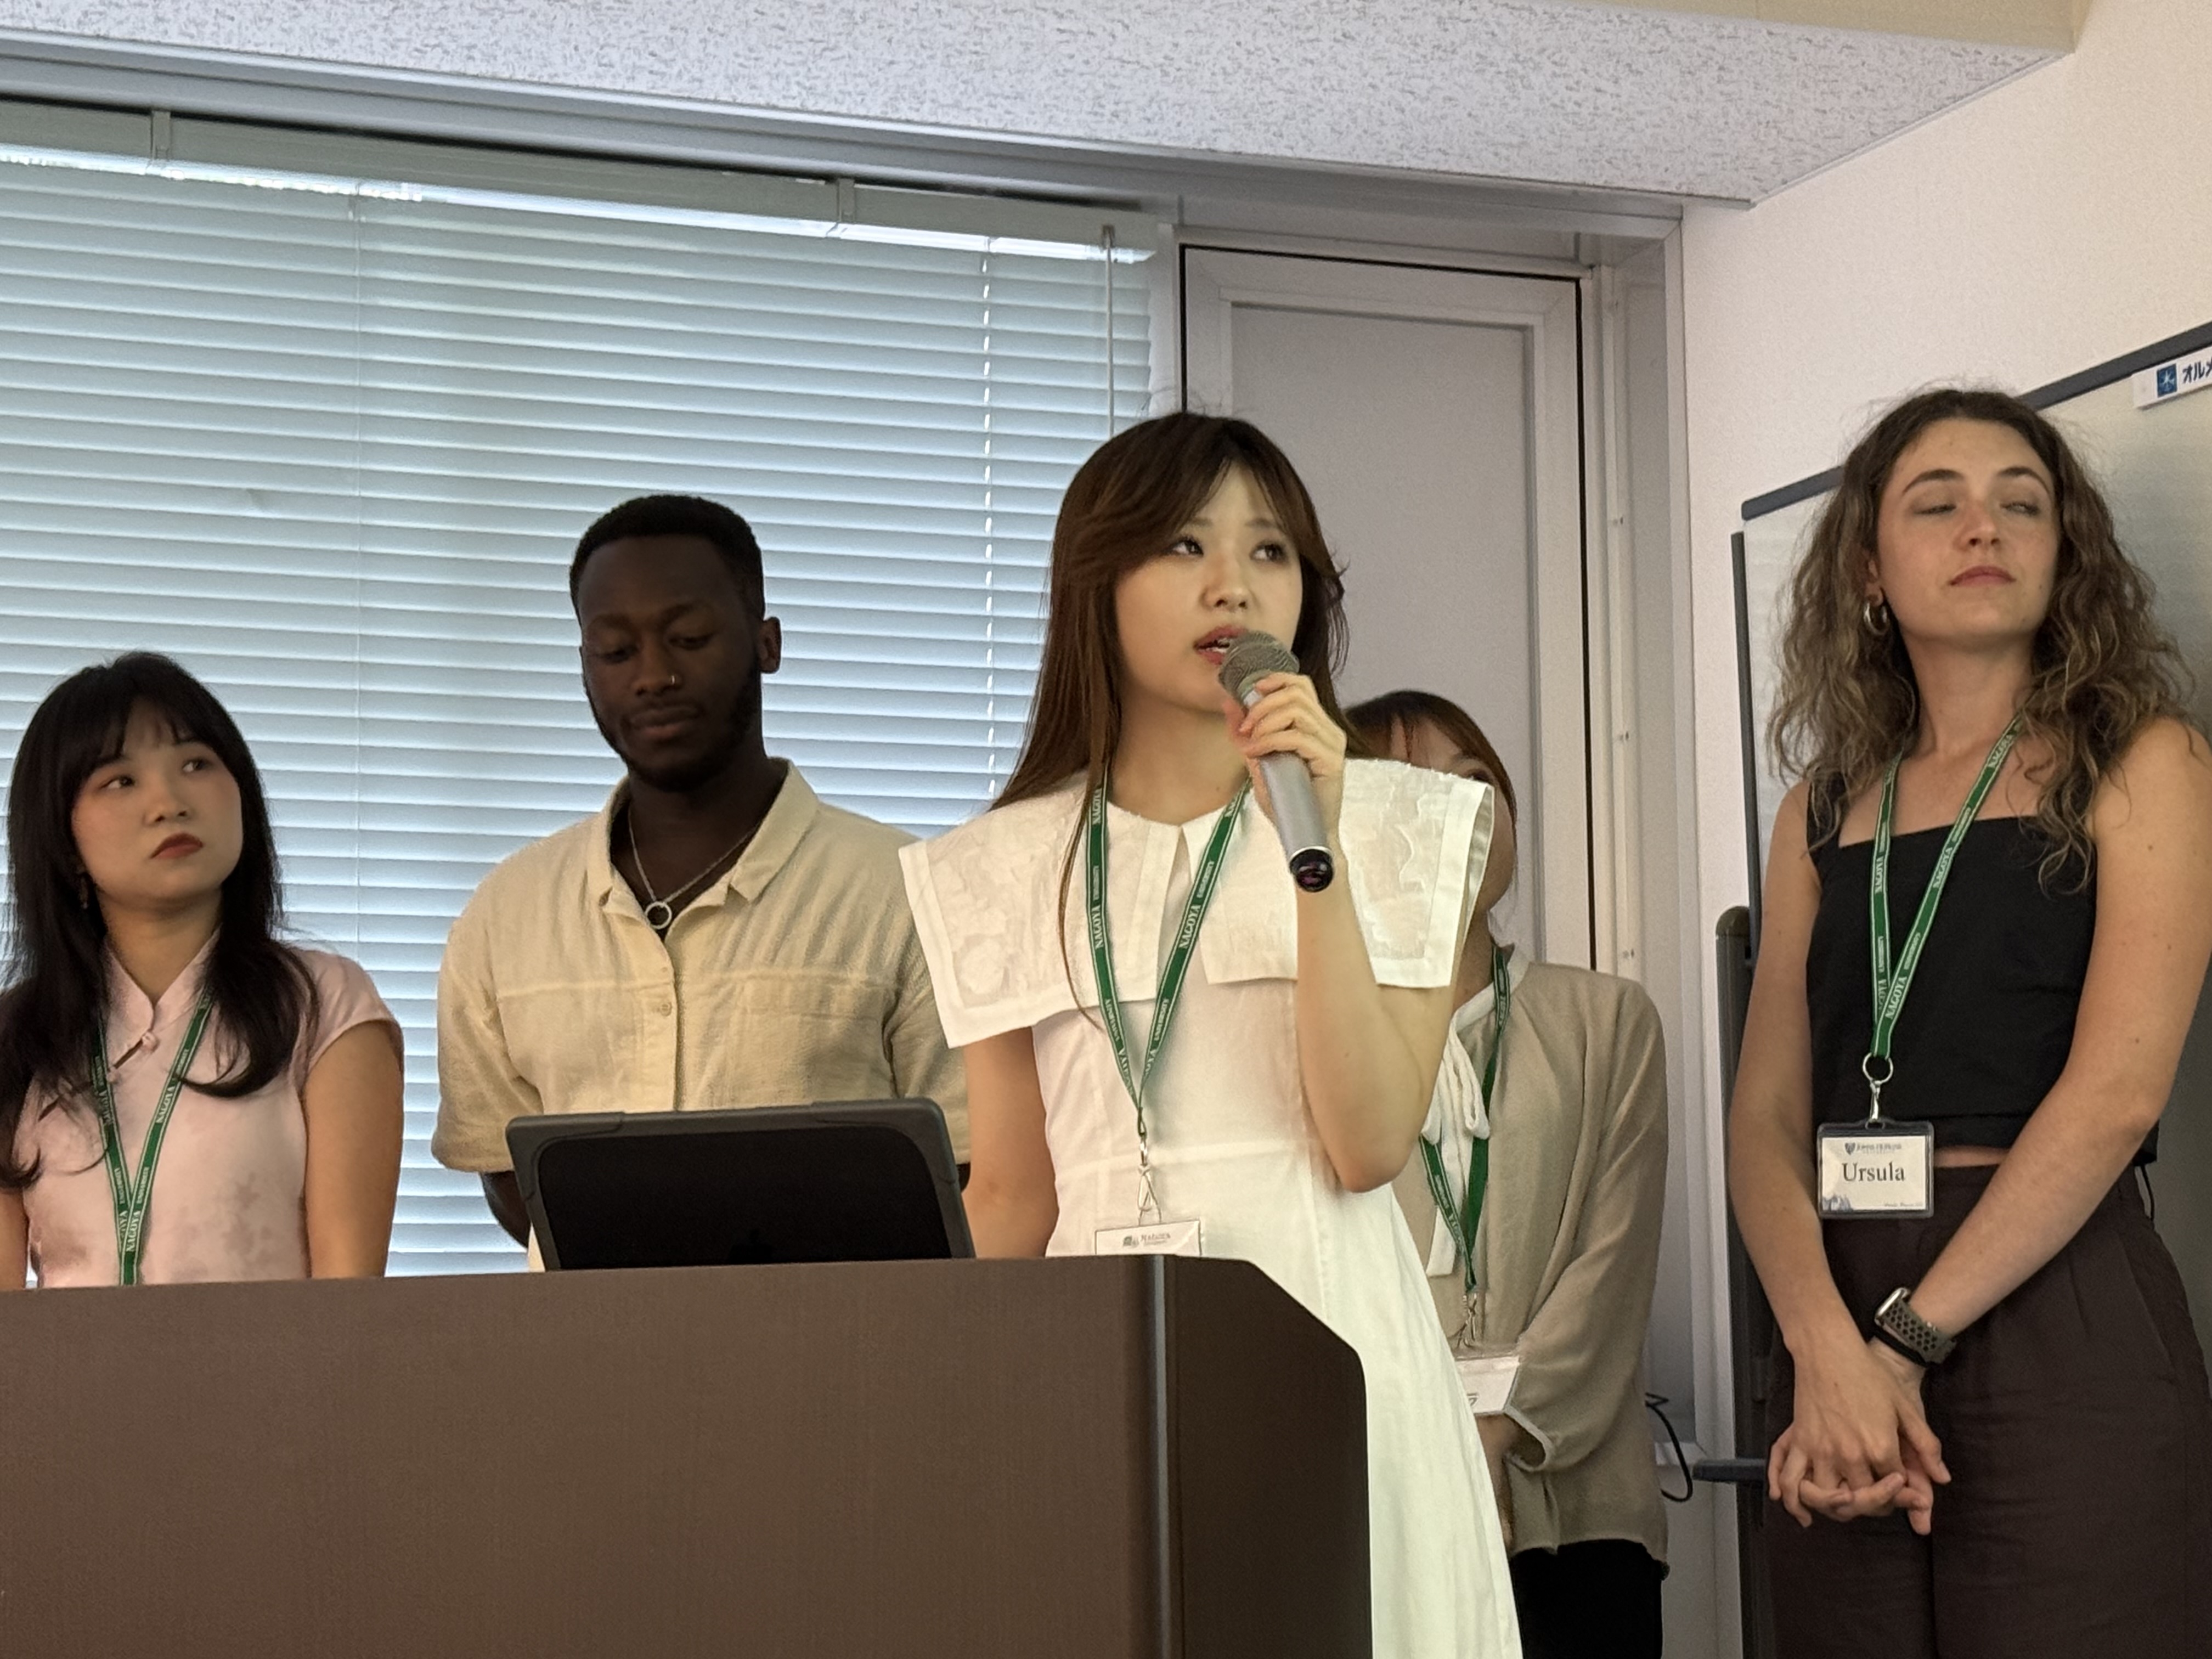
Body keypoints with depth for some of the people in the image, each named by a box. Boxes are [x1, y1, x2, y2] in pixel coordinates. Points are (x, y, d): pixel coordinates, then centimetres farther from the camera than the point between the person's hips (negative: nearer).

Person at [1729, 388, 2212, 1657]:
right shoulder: (1826, 810, 12)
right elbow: (1767, 1113, 3)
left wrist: (1907, 1340, -14)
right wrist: (1827, 1351, -14)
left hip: (2060, 1323, -4)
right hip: (1844, 1324, 4)